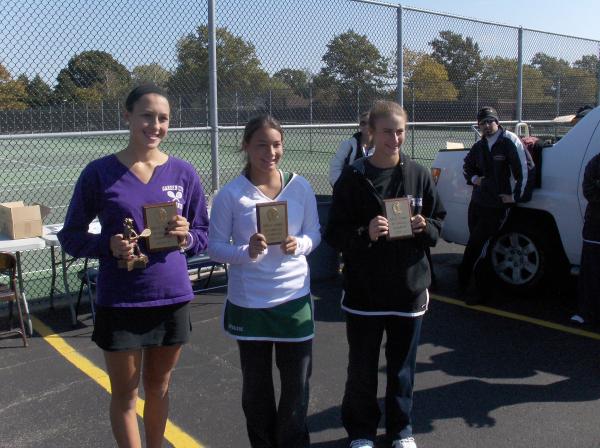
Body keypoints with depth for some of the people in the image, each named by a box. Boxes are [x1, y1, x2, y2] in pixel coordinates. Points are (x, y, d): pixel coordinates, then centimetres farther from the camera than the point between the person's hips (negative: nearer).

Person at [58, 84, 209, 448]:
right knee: (125, 394, 10)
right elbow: (70, 237, -1)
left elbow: (203, 236, 7)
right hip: (119, 302, -2)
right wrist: (108, 245, -20)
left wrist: (186, 237, -16)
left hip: (173, 298, 2)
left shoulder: (183, 173, -1)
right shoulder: (99, 172, -7)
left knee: (159, 387, 18)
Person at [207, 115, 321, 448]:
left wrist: (299, 245, -17)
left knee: (297, 381, 10)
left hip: (294, 298, 2)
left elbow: (314, 234, 5)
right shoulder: (231, 194, -8)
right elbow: (215, 246, -6)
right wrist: (247, 252, -24)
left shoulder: (300, 187, -2)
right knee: (256, 384, 13)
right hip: (248, 302, -1)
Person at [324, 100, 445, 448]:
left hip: (409, 288, 2)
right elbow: (335, 234, -7)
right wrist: (364, 233, -25)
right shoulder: (353, 179, -7)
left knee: (402, 367, 15)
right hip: (364, 291, -2)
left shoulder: (419, 175, 1)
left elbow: (438, 221, 9)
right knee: (362, 368, 10)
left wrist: (425, 227, -12)